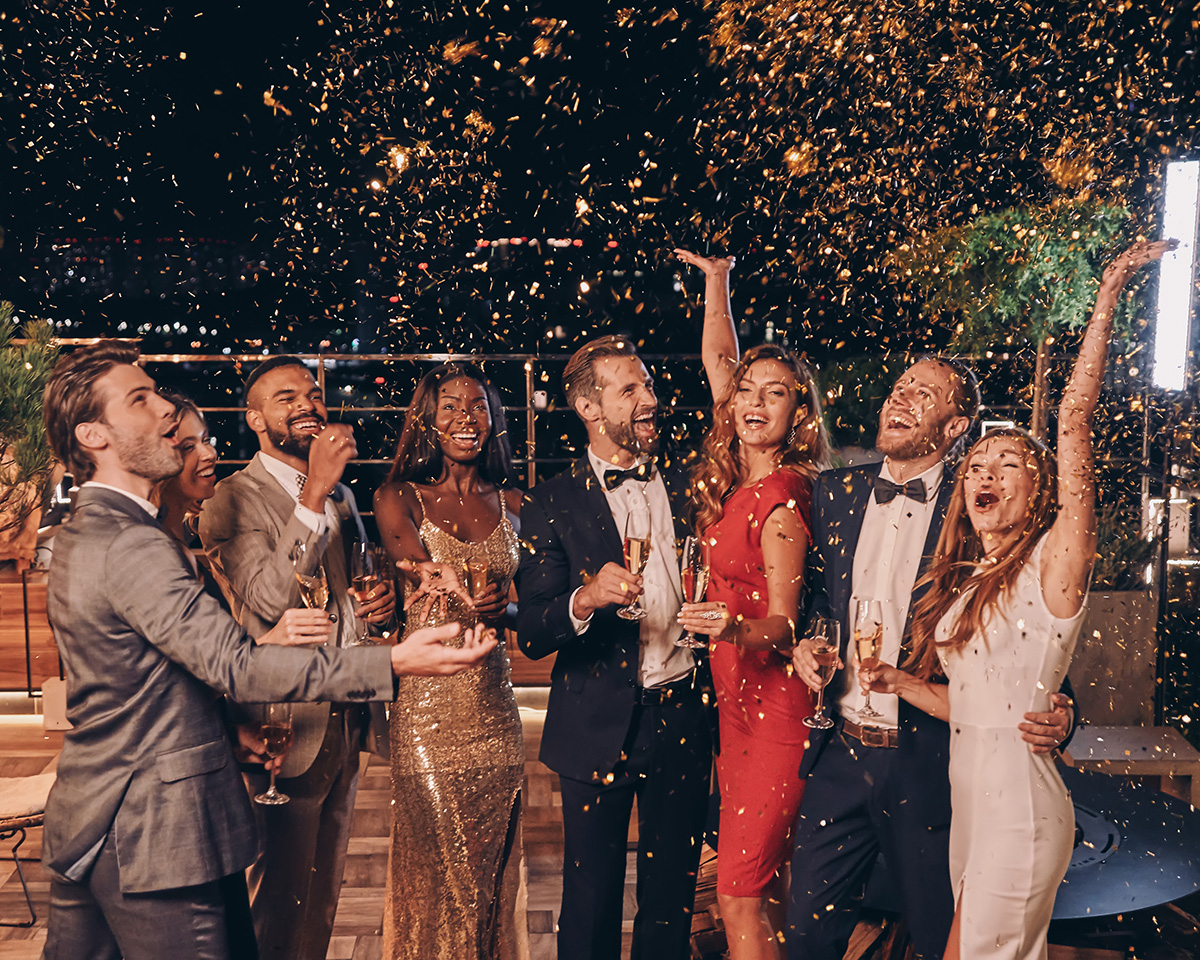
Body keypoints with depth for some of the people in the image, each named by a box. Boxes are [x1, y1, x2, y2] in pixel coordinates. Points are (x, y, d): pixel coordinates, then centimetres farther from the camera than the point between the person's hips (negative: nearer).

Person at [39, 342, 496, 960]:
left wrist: (260, 640, -1)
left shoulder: (78, 536, 12)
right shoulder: (130, 545, -22)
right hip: (153, 835, -10)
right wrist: (394, 662, -35)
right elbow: (231, 665, -29)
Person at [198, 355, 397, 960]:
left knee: (324, 892, 20)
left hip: (346, 723, 7)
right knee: (281, 900, 5)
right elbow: (266, 602, -26)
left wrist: (381, 602, -1)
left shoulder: (341, 493, 12)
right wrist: (313, 493, -29)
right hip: (287, 727, -7)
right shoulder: (233, 500, -12)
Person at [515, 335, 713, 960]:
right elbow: (531, 636, -10)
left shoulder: (688, 485, 6)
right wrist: (585, 599, -27)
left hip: (684, 716, 3)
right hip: (599, 726, -2)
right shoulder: (552, 505, -4)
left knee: (672, 897, 14)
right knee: (591, 900, 10)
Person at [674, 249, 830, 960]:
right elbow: (719, 359, 16)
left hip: (776, 706, -8)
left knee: (740, 894, -5)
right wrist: (717, 279, 19)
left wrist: (734, 627, -34)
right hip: (737, 696, 8)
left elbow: (784, 623, -14)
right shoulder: (735, 476, 5)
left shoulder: (782, 501, -16)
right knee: (766, 881, 15)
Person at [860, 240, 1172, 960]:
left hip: (1020, 797, -7)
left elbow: (1075, 417, -19)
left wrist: (1110, 291, -20)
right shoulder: (961, 581, 11)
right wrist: (900, 681, -1)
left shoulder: (1053, 561, -10)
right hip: (967, 790, 7)